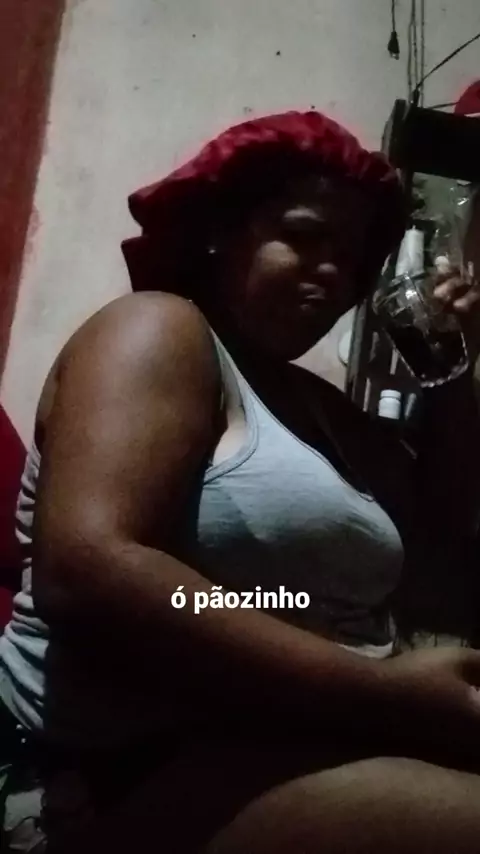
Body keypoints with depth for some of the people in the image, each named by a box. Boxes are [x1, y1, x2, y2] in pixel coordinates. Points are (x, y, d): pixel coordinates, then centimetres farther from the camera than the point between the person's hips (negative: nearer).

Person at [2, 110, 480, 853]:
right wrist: (385, 691, -23)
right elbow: (88, 574, -22)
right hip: (147, 765, -8)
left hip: (310, 738, 8)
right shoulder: (160, 332, -6)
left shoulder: (314, 404, 18)